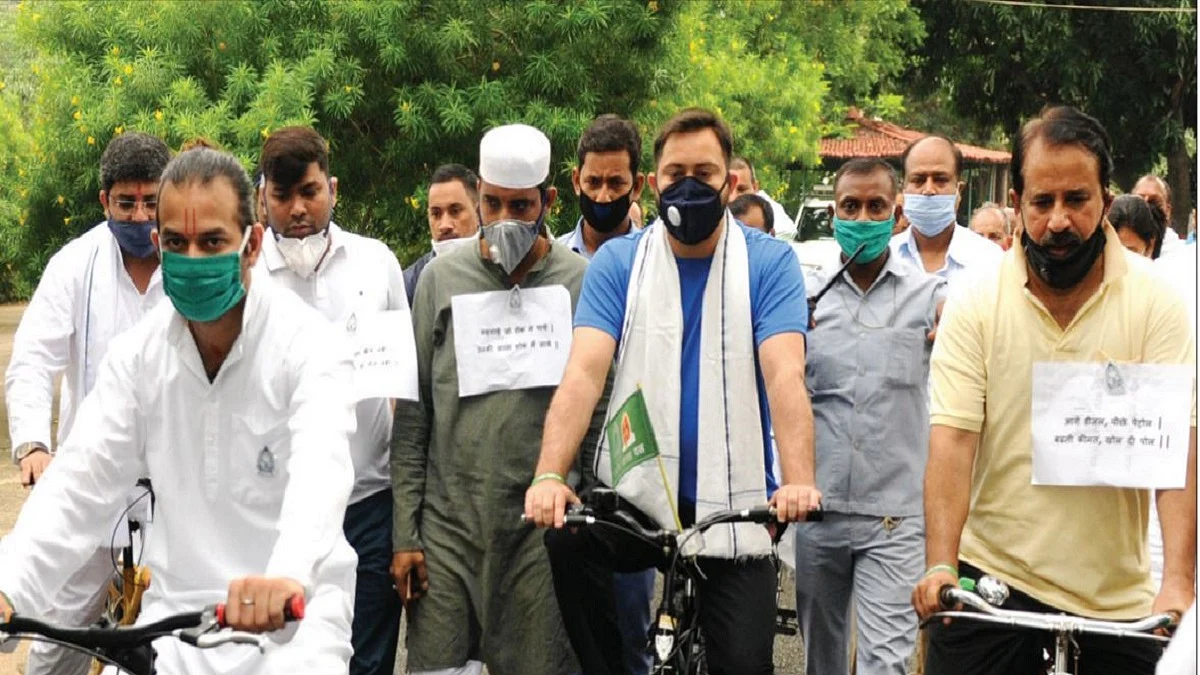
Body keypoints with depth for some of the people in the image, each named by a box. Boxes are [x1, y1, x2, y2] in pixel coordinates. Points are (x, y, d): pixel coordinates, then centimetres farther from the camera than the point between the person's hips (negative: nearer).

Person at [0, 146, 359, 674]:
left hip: (295, 612, -4)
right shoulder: (137, 353, 2)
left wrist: (288, 576, -50)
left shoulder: (307, 345, -12)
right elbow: (80, 481, -6)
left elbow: (320, 471, -29)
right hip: (178, 607, 4)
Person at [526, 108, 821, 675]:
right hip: (636, 495, 0)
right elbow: (584, 372, -11)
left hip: (733, 507, 0)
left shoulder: (770, 263, 0)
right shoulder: (618, 262, 2)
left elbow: (785, 376, -14)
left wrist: (798, 480, -32)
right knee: (557, 543, -28)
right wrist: (548, 475, -28)